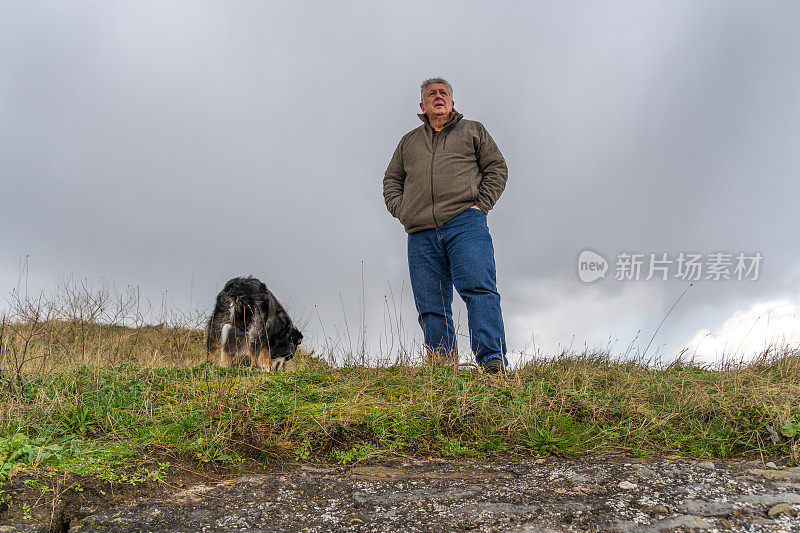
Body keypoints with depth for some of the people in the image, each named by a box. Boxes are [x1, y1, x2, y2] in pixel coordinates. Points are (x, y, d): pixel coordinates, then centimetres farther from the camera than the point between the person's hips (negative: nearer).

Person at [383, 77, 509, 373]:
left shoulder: (472, 130, 21)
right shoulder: (409, 141, 29)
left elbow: (497, 168, 14)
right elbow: (391, 180, 30)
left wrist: (480, 204, -1)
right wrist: (401, 211, 11)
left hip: (464, 224, -3)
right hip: (421, 235, 3)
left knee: (478, 288, -21)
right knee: (431, 306, -6)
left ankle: (493, 361, -28)